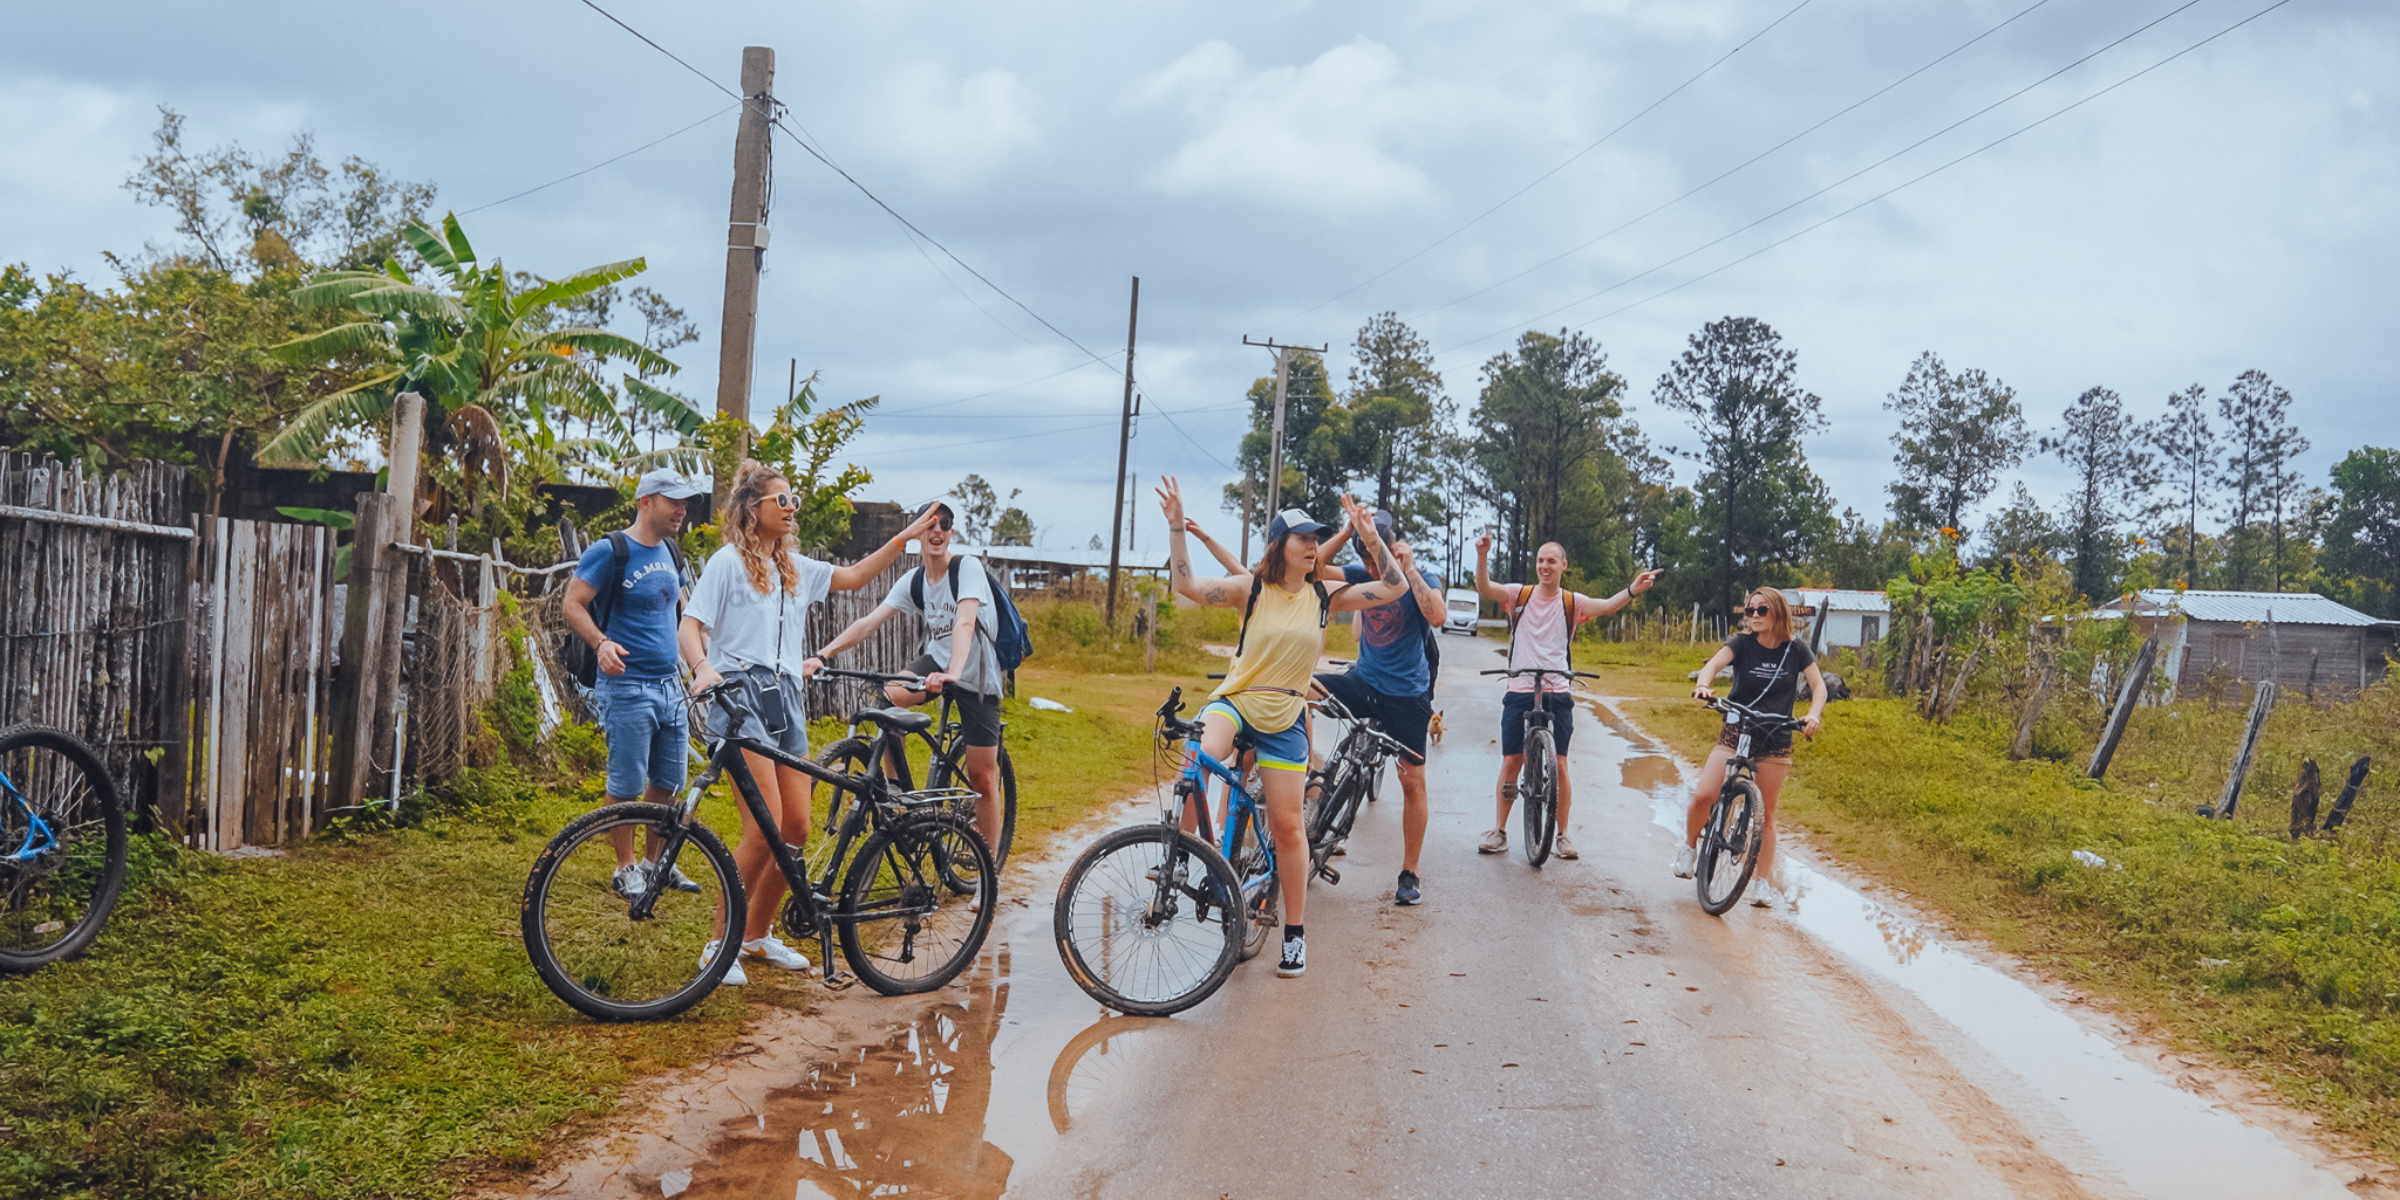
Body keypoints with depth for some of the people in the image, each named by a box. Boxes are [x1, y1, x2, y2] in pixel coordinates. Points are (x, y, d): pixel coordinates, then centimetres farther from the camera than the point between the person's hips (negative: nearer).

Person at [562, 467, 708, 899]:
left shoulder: (670, 553, 13)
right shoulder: (610, 551, -9)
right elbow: (573, 604, -13)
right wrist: (601, 643, -29)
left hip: (668, 685, 7)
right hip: (627, 684, -7)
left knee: (668, 782, 10)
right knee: (626, 784, -1)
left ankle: (655, 862, 24)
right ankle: (626, 868, 12)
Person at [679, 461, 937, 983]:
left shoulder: (794, 567, 18)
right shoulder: (727, 562, -2)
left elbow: (853, 577, 24)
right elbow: (691, 626, -8)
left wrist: (904, 538, 16)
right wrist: (702, 668, -28)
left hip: (785, 698, 7)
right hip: (740, 694, -7)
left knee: (796, 827, 3)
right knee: (764, 828, -16)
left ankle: (757, 935, 21)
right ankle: (719, 945, -2)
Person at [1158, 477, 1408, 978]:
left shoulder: (1322, 597, 3)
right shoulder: (1252, 589, -3)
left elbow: (1394, 587, 3)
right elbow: (1187, 585, -14)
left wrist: (1369, 537, -7)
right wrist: (1176, 525, -21)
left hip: (1284, 718, 2)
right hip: (1235, 700, -2)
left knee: (1287, 824, 1)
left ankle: (1295, 932, 14)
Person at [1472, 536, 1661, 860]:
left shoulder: (1572, 603, 4)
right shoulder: (1519, 595, 3)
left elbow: (1607, 606, -12)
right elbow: (1484, 587, -12)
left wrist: (1632, 591, -32)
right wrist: (1482, 555, -31)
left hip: (1557, 694, 0)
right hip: (1519, 692, 0)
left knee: (1558, 764, -1)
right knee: (1511, 761, 2)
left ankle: (1562, 834, 11)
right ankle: (1499, 832, 13)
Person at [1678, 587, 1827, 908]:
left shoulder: (1796, 650, 0)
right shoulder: (1742, 643, -4)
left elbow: (1818, 684, -4)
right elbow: (1714, 663, -20)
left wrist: (1814, 714, -24)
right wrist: (1703, 685, -43)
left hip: (1775, 741, 1)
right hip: (1735, 734, 0)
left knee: (1766, 813, 3)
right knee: (1703, 796, -15)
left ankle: (1765, 882, 14)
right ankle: (1690, 847, 13)